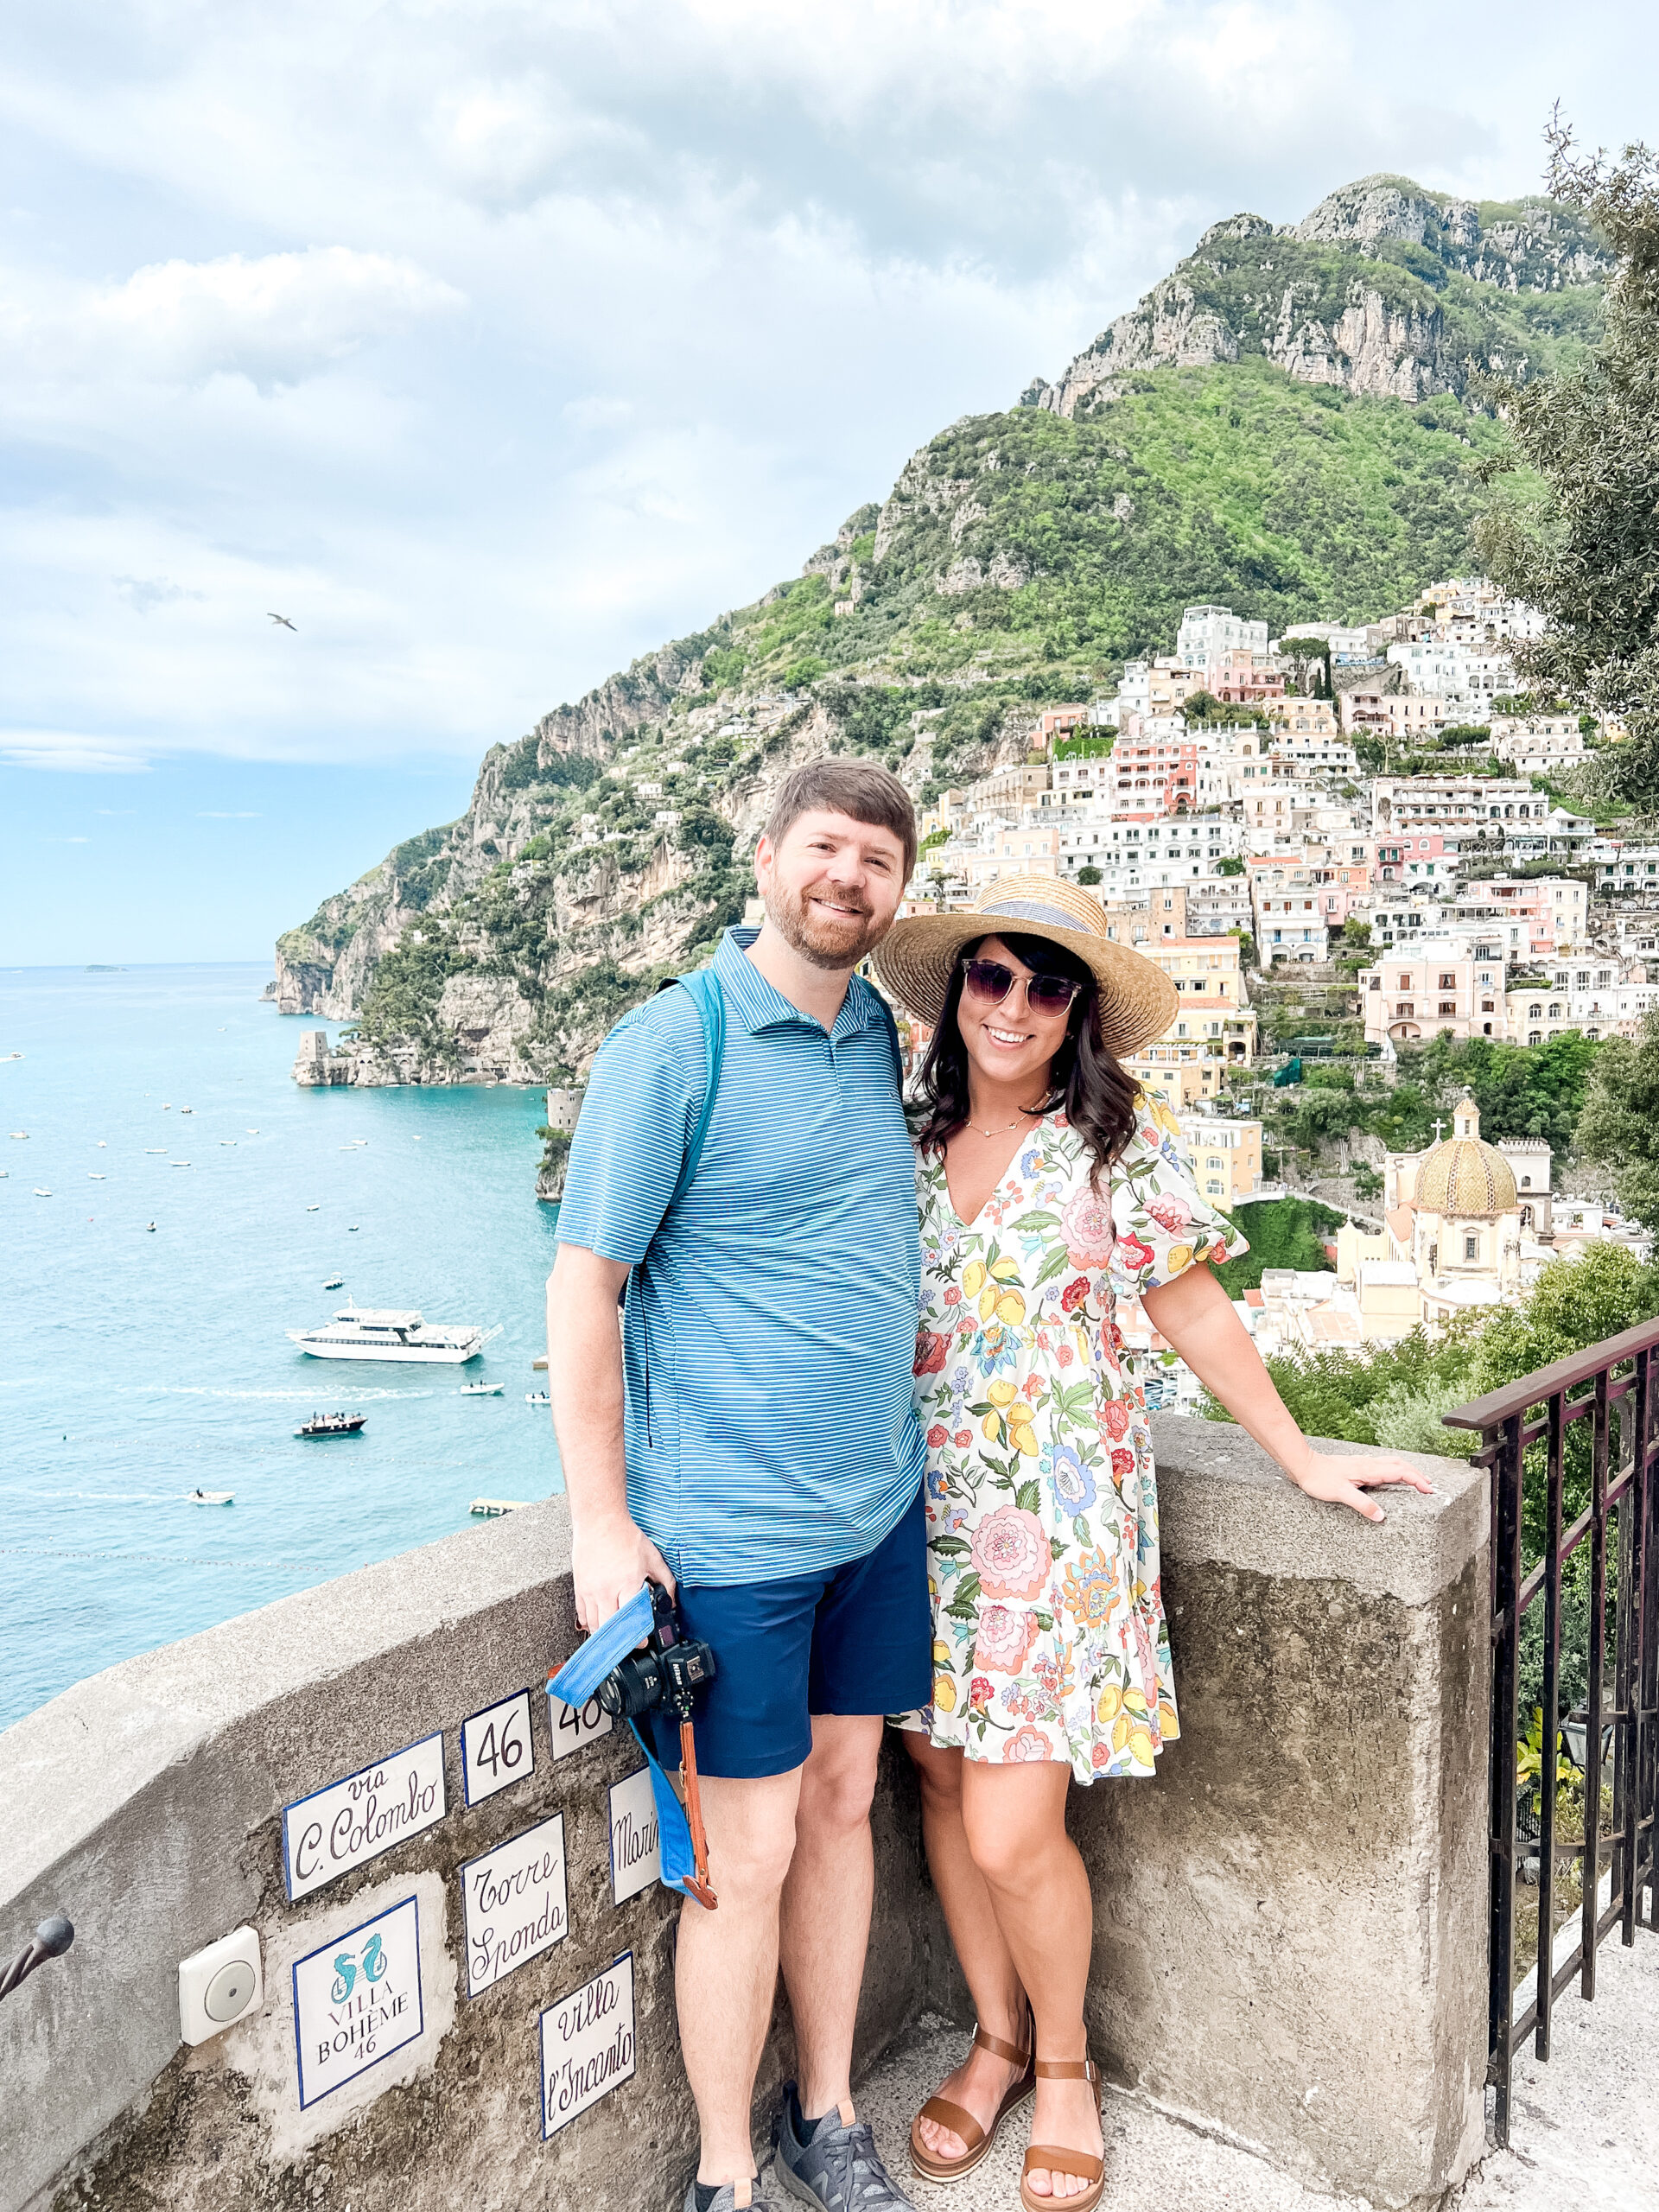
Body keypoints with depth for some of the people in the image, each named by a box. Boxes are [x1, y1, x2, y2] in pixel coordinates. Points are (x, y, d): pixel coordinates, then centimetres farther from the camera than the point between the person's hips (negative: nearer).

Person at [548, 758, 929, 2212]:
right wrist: (599, 1524, -13)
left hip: (880, 1501, 7)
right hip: (733, 1523, -6)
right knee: (749, 1853, 5)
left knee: (845, 1801, 18)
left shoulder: (882, 1036, 7)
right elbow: (582, 1285, -12)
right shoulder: (674, 1043, -13)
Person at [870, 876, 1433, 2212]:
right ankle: (997, 2040, 38)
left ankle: (1063, 2064, 27)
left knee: (1012, 1831, -4)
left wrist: (1303, 1460, 0)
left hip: (1056, 1523, -4)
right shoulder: (907, 1138, 4)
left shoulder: (1118, 1143, -6)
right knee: (945, 1786, 13)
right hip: (925, 1514, 4)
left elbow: (1192, 1314, -1)